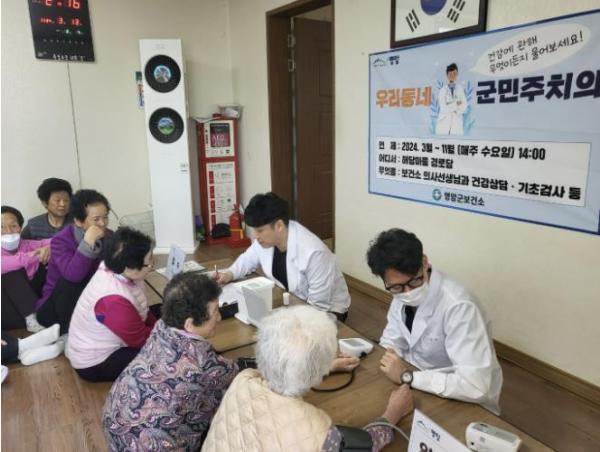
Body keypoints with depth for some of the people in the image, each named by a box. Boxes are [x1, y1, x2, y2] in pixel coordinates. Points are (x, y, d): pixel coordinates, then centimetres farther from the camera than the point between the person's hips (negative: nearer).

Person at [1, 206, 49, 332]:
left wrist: (49, 247, -26)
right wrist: (29, 257, -41)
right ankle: (32, 319, -30)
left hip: (32, 297, 3)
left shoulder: (27, 245, 10)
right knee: (14, 271, -26)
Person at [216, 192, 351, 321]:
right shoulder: (265, 239, -12)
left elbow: (318, 305, -27)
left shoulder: (313, 252, -34)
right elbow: (247, 260, 9)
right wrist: (229, 274, -9)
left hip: (327, 310, -6)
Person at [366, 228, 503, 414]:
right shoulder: (400, 294, -7)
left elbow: (475, 387, -29)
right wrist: (388, 365, -13)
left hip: (461, 404, -5)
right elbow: (392, 342, 5)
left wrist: (407, 376, -25)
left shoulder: (458, 306, -27)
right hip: (421, 389, 6)